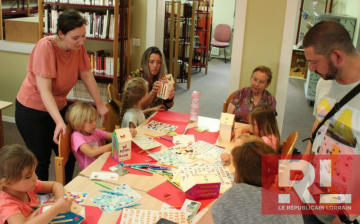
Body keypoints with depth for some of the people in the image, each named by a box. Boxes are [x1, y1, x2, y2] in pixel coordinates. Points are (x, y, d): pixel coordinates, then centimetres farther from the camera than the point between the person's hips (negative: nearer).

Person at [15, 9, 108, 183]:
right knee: (41, 159, 2)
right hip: (33, 110, -6)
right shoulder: (46, 47, -27)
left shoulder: (78, 47, -11)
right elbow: (44, 90, -31)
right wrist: (59, 121, -38)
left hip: (59, 106, 6)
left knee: (69, 155, 9)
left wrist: (100, 105, -3)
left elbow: (87, 76, -3)